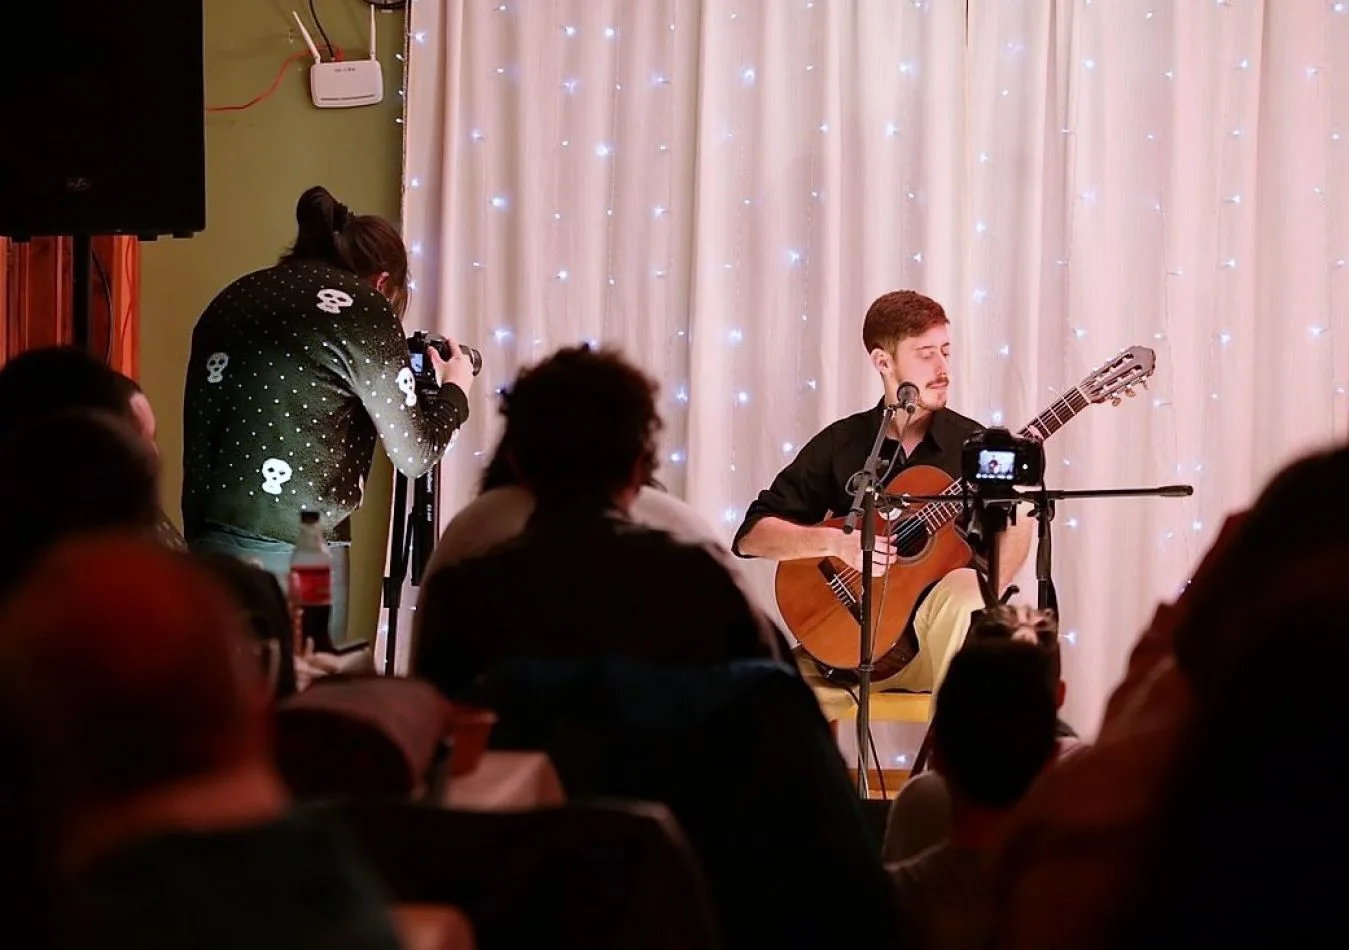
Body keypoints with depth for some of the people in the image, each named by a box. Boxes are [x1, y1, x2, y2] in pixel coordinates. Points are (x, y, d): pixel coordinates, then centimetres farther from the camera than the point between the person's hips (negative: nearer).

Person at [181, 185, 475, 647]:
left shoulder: (232, 300, 16)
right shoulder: (363, 309, 0)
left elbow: (199, 438, 17)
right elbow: (413, 455, 3)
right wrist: (454, 391, 20)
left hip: (211, 541, 5)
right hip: (299, 549, -5)